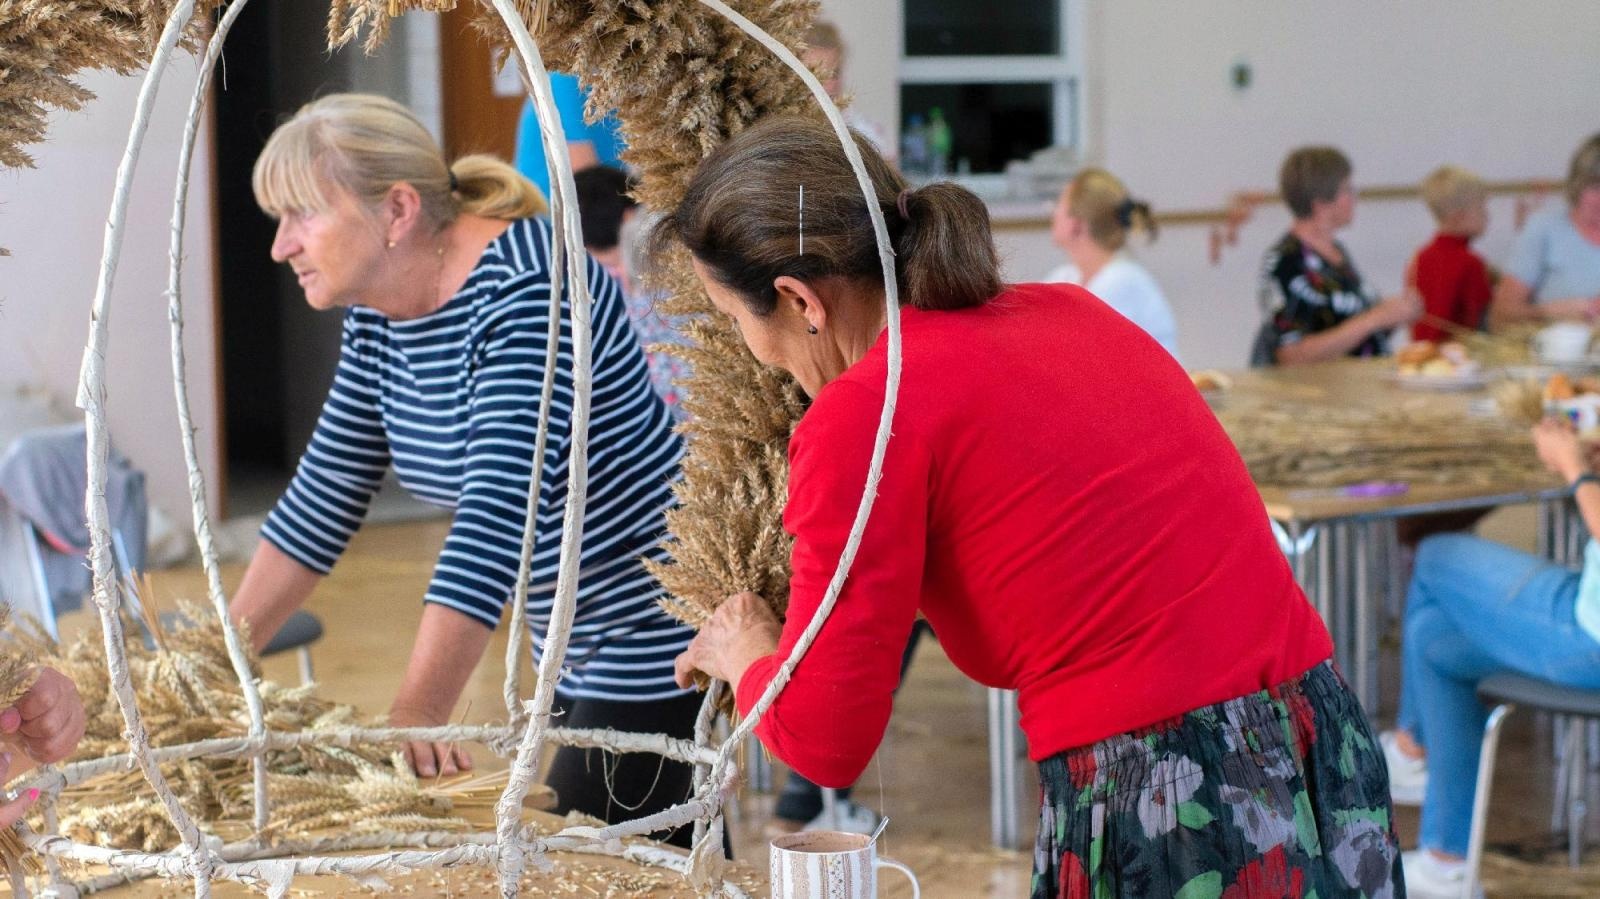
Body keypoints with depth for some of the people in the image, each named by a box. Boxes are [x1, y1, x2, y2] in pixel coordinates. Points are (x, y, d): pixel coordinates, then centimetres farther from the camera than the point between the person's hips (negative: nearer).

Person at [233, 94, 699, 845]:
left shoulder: (525, 289, -24)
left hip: (663, 634, -9)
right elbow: (324, 495, 10)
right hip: (578, 649, 9)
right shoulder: (377, 313, 4)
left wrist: (416, 717, -37)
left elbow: (496, 515, -32)